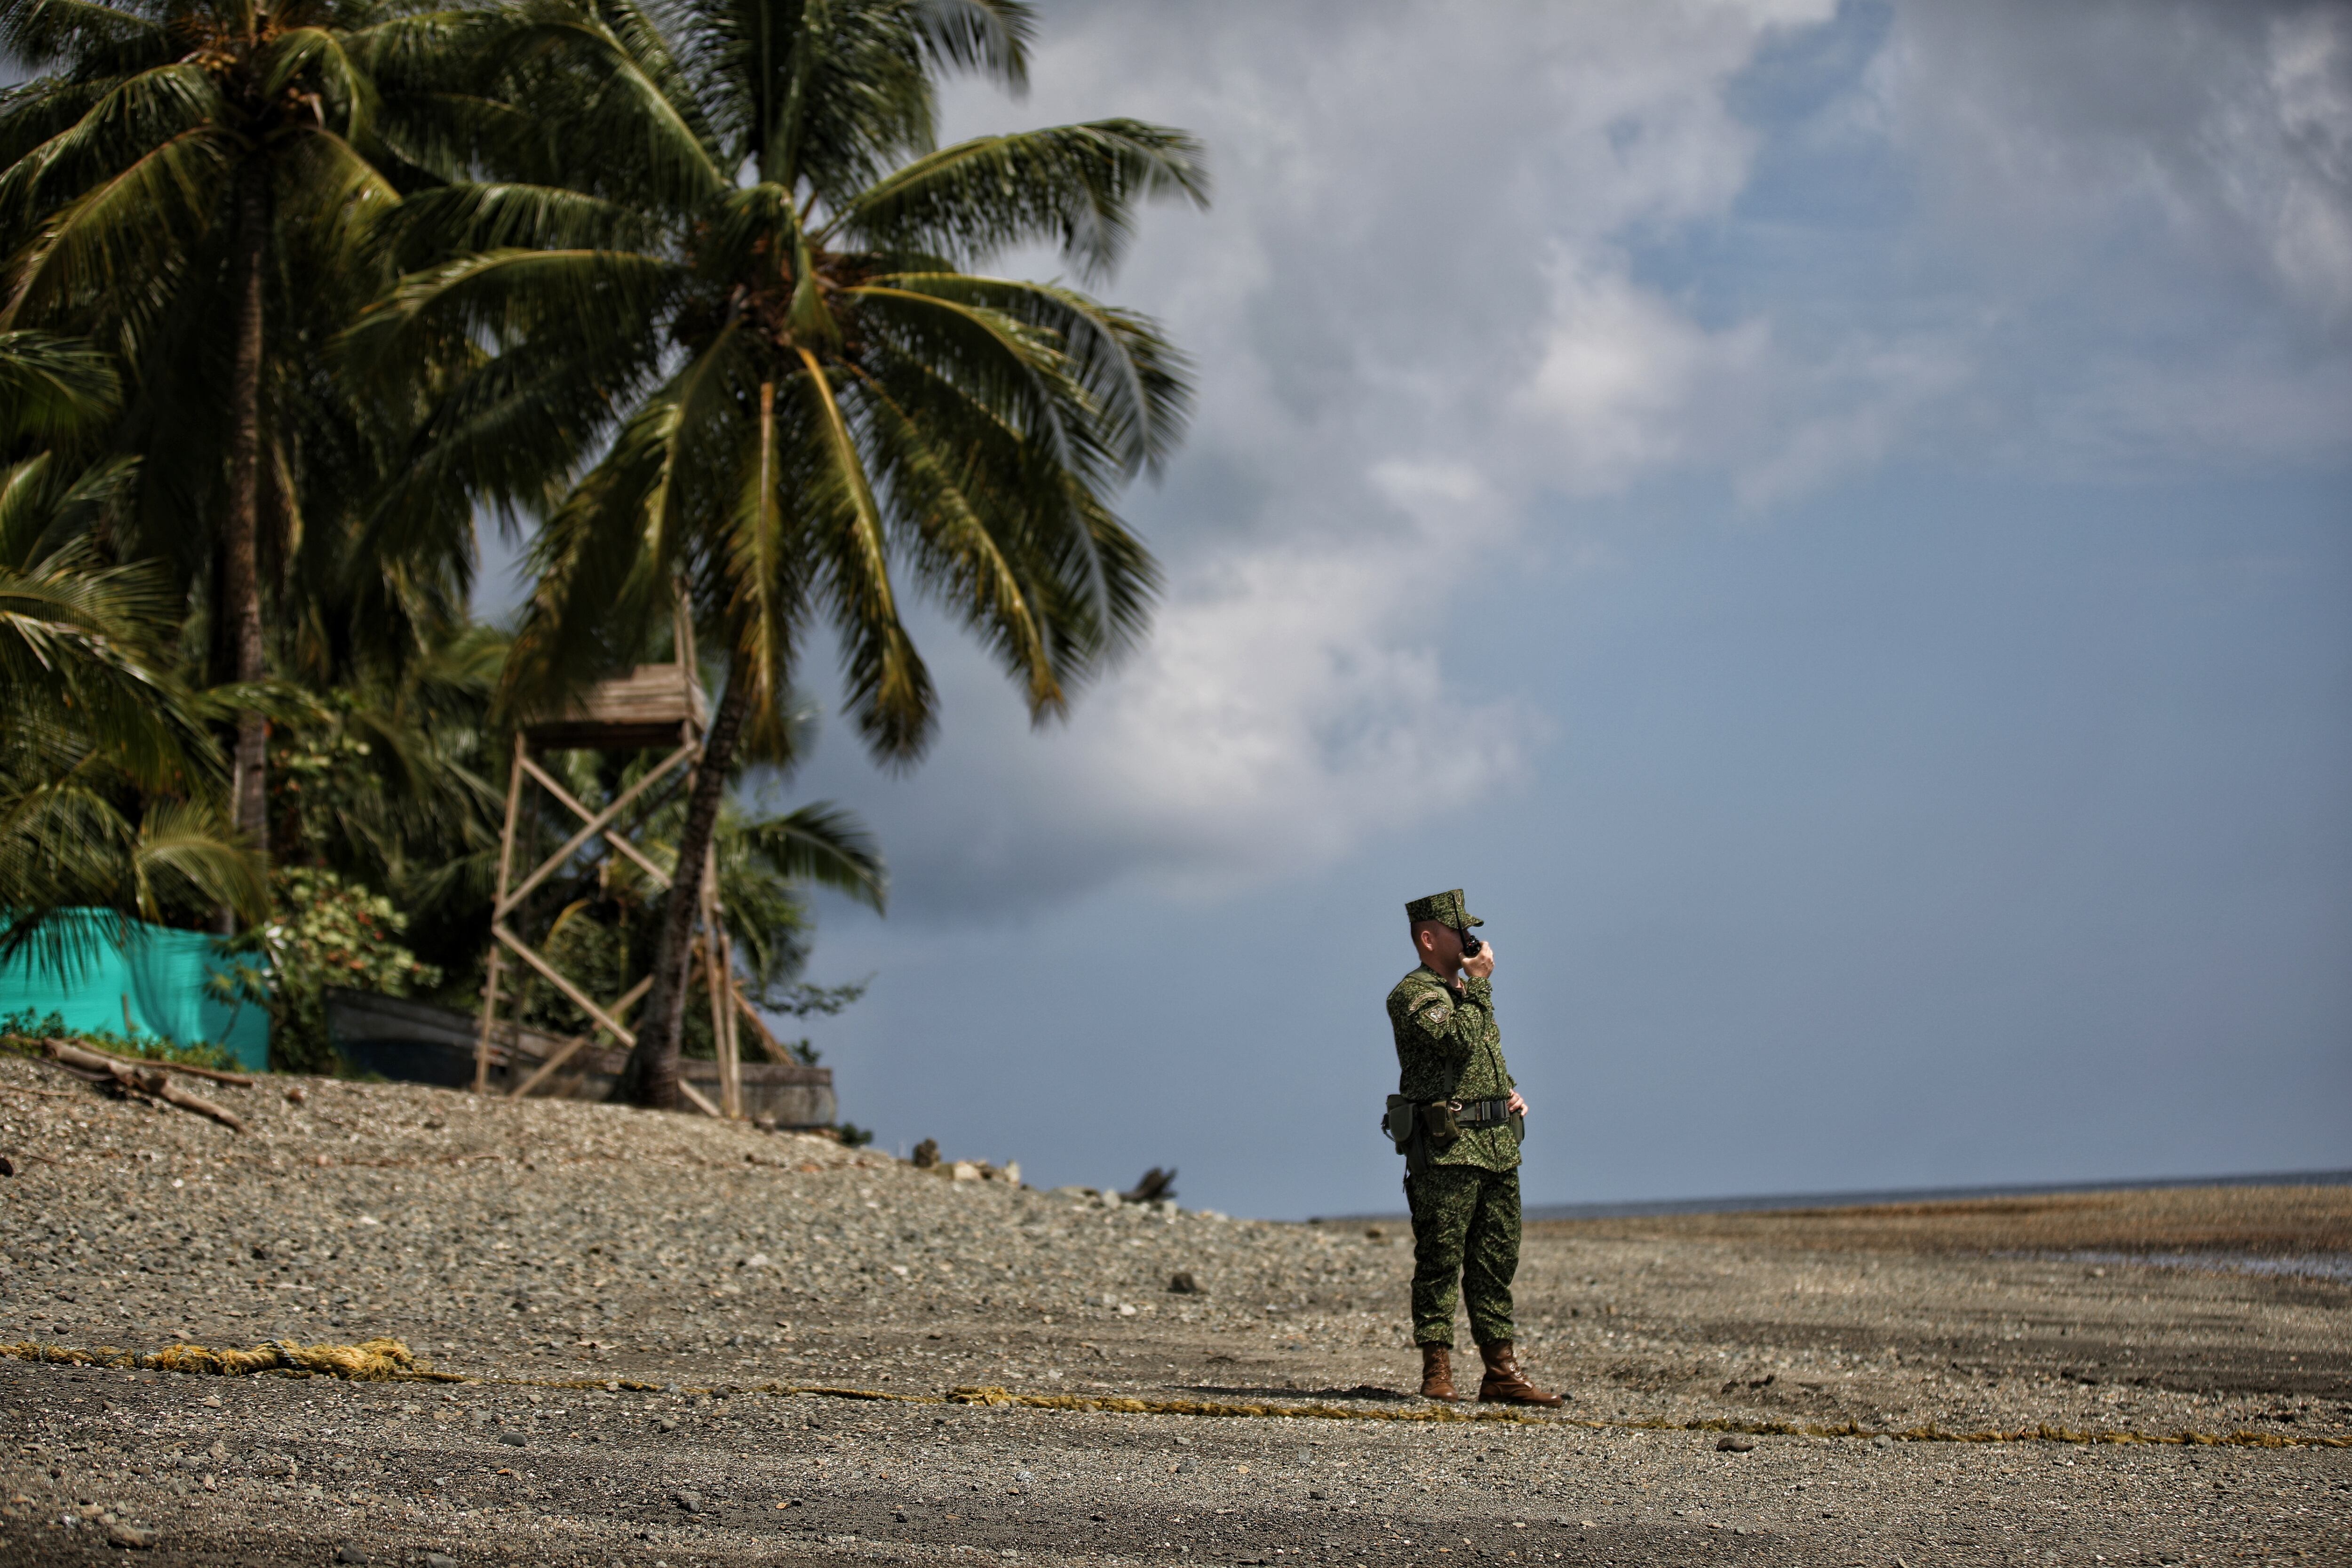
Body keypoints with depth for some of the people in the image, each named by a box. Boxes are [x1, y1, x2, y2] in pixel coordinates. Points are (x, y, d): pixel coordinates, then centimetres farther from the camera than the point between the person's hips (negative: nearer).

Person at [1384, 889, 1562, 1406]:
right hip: (1445, 1149, -8)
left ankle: (1501, 1373, 11)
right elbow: (1458, 1042, -23)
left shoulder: (1466, 990, 20)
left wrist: (1512, 1094, 12)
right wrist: (1478, 983, -14)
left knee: (1496, 1263, 8)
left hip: (1498, 1147, 8)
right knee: (1440, 1262, -6)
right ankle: (1437, 1373, -3)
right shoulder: (1413, 994, -7)